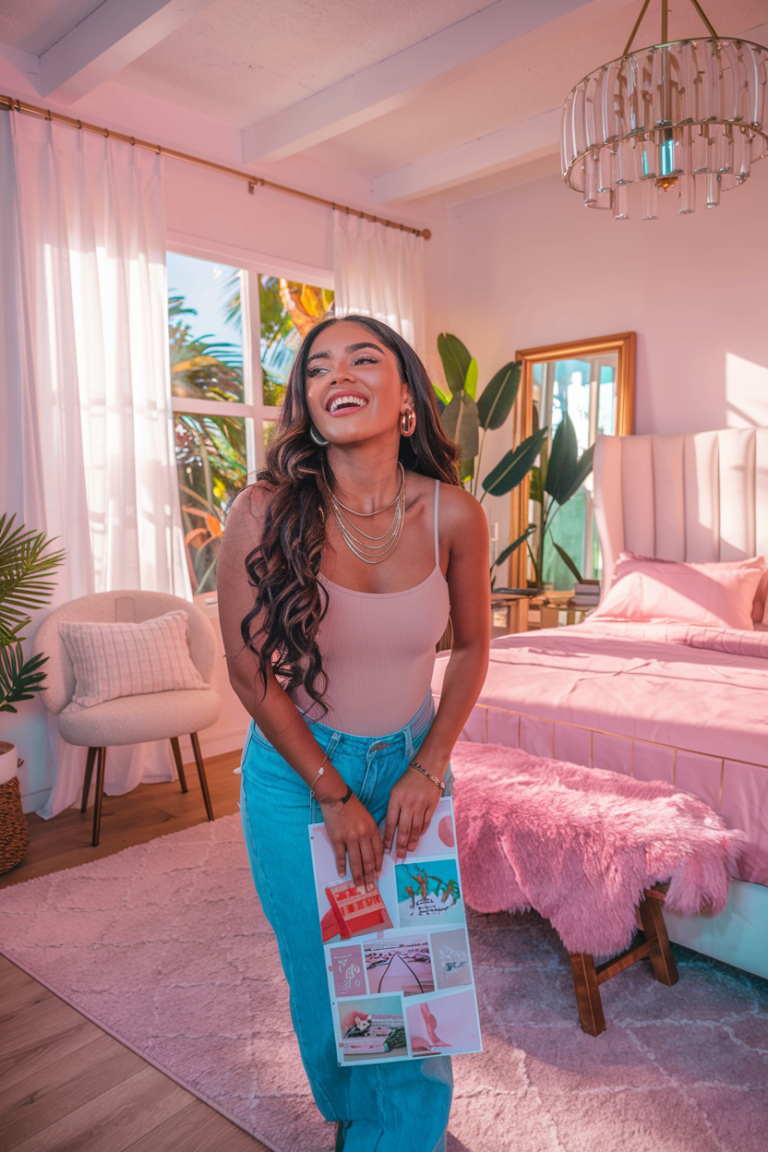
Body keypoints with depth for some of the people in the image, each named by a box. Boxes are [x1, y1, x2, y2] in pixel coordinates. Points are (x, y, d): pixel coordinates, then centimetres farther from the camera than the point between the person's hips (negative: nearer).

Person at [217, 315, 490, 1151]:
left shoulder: (453, 515, -15)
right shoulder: (264, 514, -21)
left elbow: (471, 647, 0)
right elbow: (250, 673, -13)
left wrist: (427, 771, -7)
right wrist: (333, 794, -9)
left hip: (411, 763, 2)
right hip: (295, 772, -1)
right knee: (324, 973, 16)